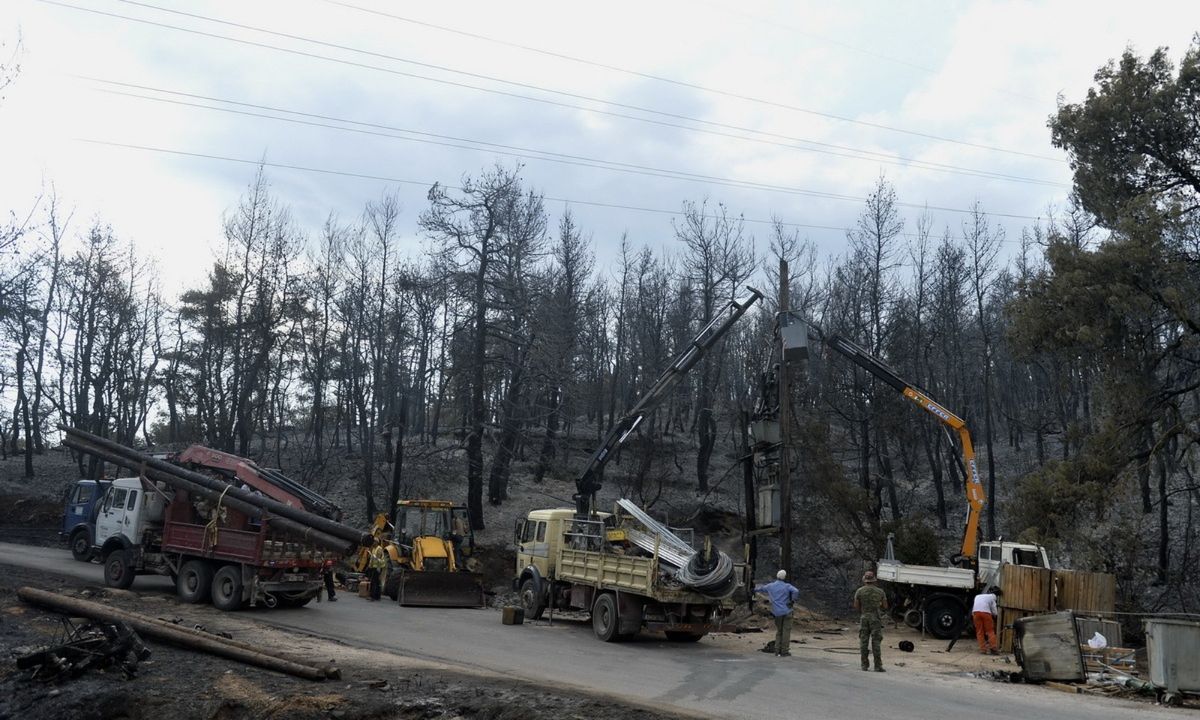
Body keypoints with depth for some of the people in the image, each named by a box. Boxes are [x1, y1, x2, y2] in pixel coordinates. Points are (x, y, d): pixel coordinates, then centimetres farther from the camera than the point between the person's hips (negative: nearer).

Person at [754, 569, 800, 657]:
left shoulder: (770, 586, 6)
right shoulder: (787, 586, -6)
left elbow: (761, 588, 24)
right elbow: (796, 592, -24)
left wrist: (755, 589, 47)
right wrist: (793, 600, -8)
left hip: (777, 613, 4)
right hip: (786, 612, -4)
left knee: (778, 631, 16)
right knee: (786, 631, 2)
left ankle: (777, 650, 15)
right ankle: (784, 651, 1)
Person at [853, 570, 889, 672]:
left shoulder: (859, 591, -2)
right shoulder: (880, 591, 0)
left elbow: (856, 607, -1)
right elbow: (885, 606, 4)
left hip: (864, 618, 1)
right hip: (876, 619, -1)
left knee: (863, 642, 8)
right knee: (876, 643, 0)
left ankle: (864, 665, 9)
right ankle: (878, 666, -4)